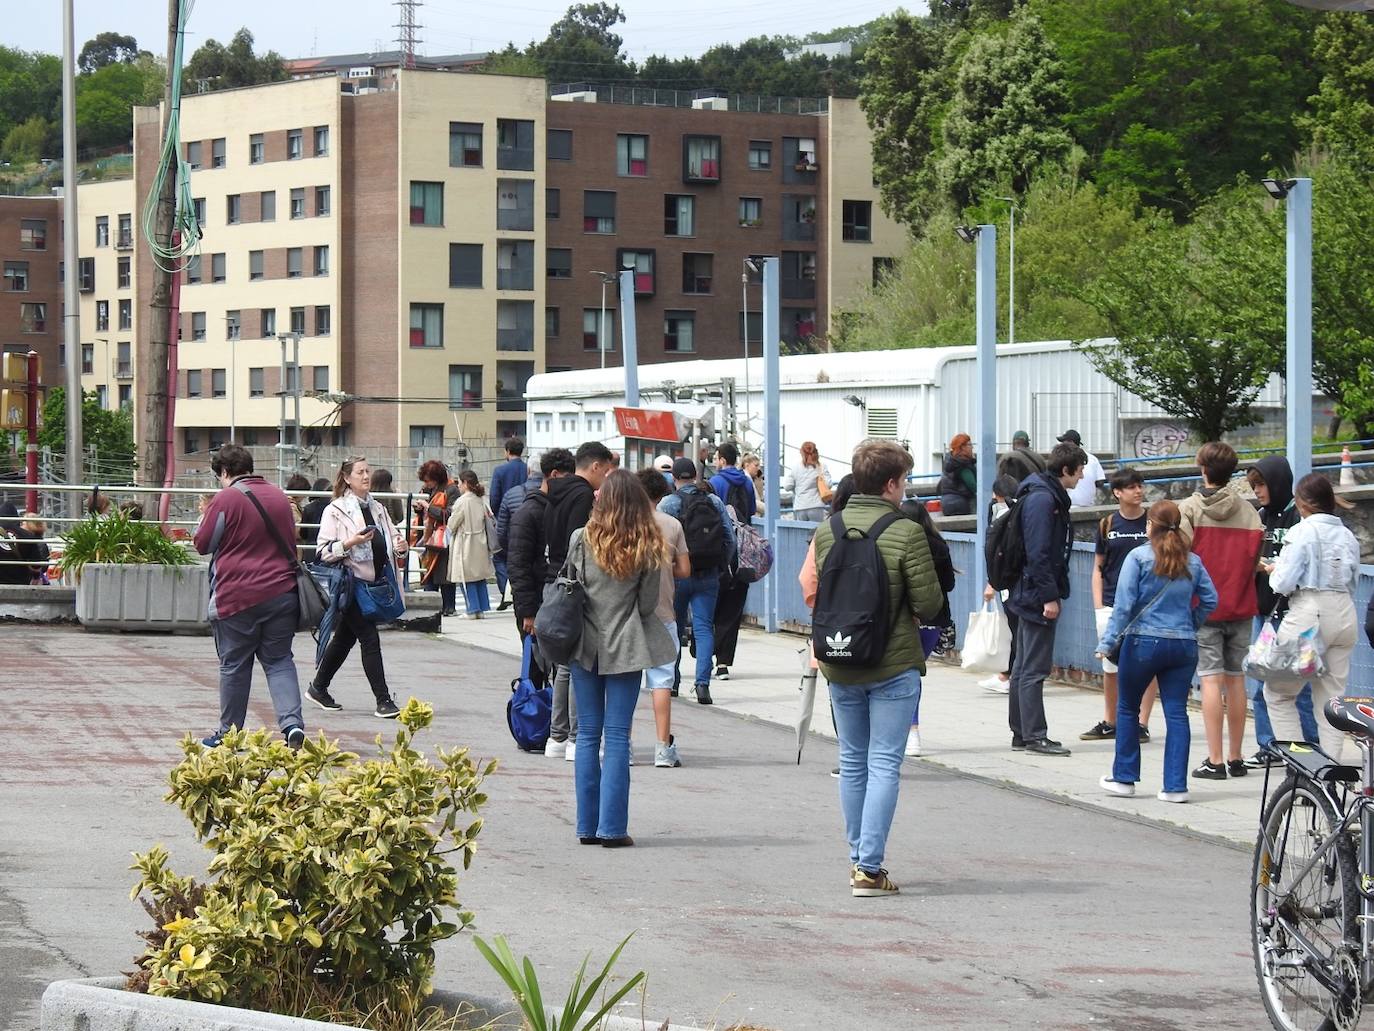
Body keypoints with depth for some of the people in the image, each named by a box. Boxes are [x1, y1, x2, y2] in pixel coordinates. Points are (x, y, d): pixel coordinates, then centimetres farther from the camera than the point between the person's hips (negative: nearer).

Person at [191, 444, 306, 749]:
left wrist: (205, 517, 14)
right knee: (279, 661, 8)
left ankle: (229, 733, 15)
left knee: (234, 666, 6)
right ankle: (292, 722, -12)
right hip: (281, 594, 5)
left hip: (238, 597, -5)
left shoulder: (226, 499, -9)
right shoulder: (279, 497, 10)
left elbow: (202, 544, -3)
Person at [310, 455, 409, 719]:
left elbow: (391, 536, 25)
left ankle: (318, 687, 32)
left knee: (345, 638, 17)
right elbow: (324, 551, -12)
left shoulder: (377, 508, 13)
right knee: (370, 639, -10)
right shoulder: (335, 511, -7)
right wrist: (351, 543, -26)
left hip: (374, 583, 7)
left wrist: (400, 544, 2)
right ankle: (383, 701, -9)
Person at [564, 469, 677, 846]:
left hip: (586, 645, 1)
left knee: (588, 734, 9)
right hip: (626, 647, -1)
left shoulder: (581, 540, -6)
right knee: (617, 737, 2)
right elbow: (648, 603, -3)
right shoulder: (648, 548, -7)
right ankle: (612, 827, -1)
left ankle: (587, 825, 10)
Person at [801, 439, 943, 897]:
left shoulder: (827, 530, 1)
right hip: (893, 666, -5)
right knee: (884, 765, -1)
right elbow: (929, 603, -13)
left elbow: (813, 590, 5)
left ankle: (858, 859, 22)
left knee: (852, 763, 16)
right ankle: (870, 868, -6)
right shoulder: (907, 533, -14)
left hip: (839, 666, 5)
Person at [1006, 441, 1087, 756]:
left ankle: (1021, 732, 20)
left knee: (1024, 666, 14)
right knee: (1035, 668, -7)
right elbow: (1038, 553, -22)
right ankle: (1035, 736, -5)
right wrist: (1049, 596, -21)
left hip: (1030, 596, 11)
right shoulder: (1043, 499, -16)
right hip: (1037, 594, -11)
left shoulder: (1049, 496, 16)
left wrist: (1053, 592, 18)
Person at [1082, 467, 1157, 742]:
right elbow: (1098, 568, 12)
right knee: (1110, 666, 8)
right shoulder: (1108, 524, 7)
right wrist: (1098, 605, 5)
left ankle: (1142, 723, 3)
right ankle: (1110, 722, 21)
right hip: (1112, 605, 2)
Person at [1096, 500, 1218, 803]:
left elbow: (1124, 604, -11)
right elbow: (1209, 601, 8)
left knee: (1127, 708, 13)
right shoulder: (1192, 561, 6)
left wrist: (1108, 641, -10)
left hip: (1144, 641, -3)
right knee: (1177, 713, 3)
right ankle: (1176, 786, 0)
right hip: (1183, 646, 3)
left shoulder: (1139, 557, -6)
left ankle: (1124, 778, 17)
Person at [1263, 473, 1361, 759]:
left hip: (1308, 614, -6)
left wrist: (1273, 571, 8)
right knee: (1332, 695, 11)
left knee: (1278, 692, 5)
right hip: (1345, 615, 6)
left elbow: (1284, 583, -12)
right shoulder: (1348, 535, 8)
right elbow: (1353, 582, 15)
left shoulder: (1302, 532, -10)